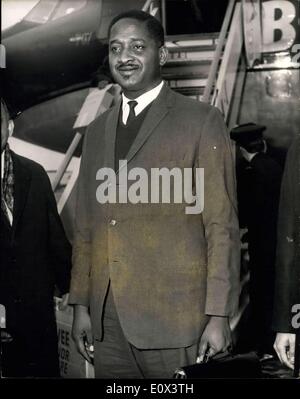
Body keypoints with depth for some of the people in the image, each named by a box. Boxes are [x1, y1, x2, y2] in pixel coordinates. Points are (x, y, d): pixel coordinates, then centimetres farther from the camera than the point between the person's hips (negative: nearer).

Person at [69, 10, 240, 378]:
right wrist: (80, 304, 9)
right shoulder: (97, 131, 15)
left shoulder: (201, 121, -1)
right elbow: (86, 226, 15)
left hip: (175, 320, -4)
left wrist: (218, 316, -10)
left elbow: (221, 225, -5)